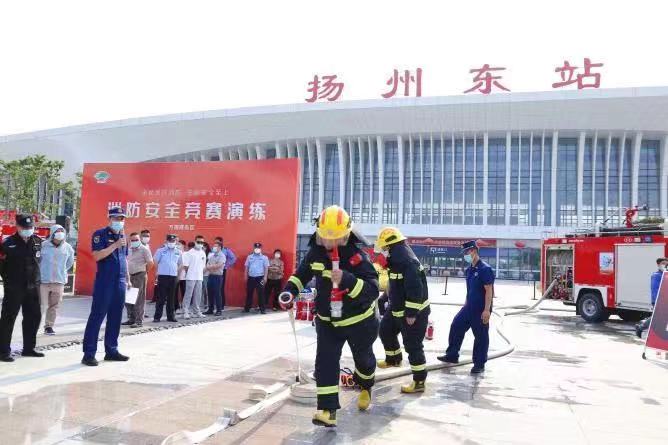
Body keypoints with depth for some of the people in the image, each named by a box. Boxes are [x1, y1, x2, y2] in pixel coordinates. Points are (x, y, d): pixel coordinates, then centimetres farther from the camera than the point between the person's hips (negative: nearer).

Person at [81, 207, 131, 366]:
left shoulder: (122, 236, 16)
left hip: (120, 282, 7)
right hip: (104, 282, -7)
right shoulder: (100, 234, -4)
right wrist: (115, 245, -20)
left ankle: (111, 350, 17)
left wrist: (128, 279, 19)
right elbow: (97, 256, -16)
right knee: (97, 316, -5)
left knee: (115, 318, 9)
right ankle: (89, 353, -2)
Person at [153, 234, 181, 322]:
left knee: (171, 298, 9)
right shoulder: (160, 251, -2)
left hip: (173, 276, 3)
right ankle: (157, 316, 3)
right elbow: (155, 262, 3)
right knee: (161, 297, -3)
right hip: (163, 276, -3)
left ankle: (170, 316, 15)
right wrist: (157, 272, 1)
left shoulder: (178, 252, 8)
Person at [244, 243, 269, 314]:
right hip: (251, 277, 3)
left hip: (260, 278, -3)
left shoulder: (264, 257, 2)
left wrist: (265, 277, -8)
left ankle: (262, 309, 2)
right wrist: (246, 276, 7)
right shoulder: (249, 257, 10)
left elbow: (266, 268, 0)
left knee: (261, 294, -3)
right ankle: (247, 308, 16)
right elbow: (247, 267, 12)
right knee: (249, 293, 8)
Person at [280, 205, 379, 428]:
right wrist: (290, 290, -9)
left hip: (359, 320, -3)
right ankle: (328, 410, -2)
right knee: (325, 361, -8)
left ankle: (365, 387, 51)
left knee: (363, 358, 19)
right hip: (327, 320, 3)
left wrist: (346, 280, -49)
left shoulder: (357, 257, -28)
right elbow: (302, 274, 8)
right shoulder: (315, 253, -12)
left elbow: (373, 290, -36)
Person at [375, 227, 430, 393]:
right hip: (398, 309, 11)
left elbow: (415, 289, -31)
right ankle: (393, 358, 46)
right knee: (385, 331, 23)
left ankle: (419, 381, 5)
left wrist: (411, 313, -27)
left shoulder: (407, 262, -27)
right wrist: (384, 300, 25)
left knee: (413, 346, -5)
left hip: (413, 312, -10)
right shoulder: (397, 259, 7)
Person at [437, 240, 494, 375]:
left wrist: (487, 310, -22)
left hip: (481, 310, -8)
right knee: (456, 326, 9)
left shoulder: (485, 269, -16)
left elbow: (489, 291, -19)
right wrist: (466, 304, 21)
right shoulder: (469, 269, 10)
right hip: (469, 308, 9)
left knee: (481, 336, 3)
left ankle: (479, 364, 15)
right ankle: (452, 355, 21)